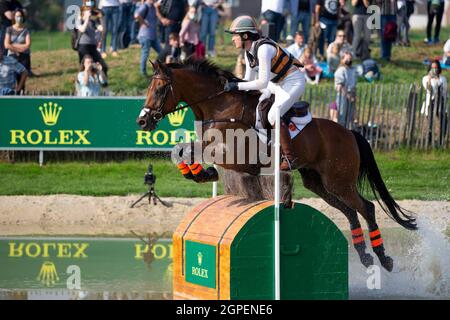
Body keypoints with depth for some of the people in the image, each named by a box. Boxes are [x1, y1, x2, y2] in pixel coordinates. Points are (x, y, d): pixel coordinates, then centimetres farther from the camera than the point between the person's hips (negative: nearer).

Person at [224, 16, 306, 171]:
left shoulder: (263, 49, -28)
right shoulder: (249, 52, 1)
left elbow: (263, 82, -32)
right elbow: (249, 79, 9)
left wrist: (238, 86, -30)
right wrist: (232, 86, -8)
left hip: (294, 82, -10)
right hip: (279, 84, 10)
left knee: (273, 116, -23)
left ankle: (290, 159, -18)